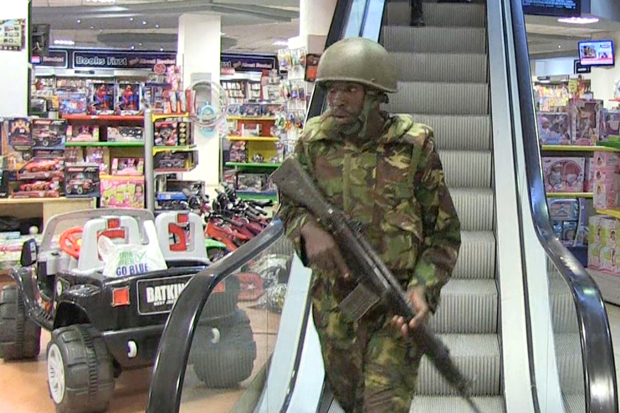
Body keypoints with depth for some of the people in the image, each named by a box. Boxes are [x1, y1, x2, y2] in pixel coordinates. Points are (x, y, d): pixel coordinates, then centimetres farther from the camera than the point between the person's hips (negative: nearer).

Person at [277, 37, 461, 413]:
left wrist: (423, 288, -21)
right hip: (335, 303, 4)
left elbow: (445, 232, -5)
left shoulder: (414, 146, -11)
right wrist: (308, 227, -15)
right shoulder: (314, 143, -3)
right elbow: (289, 204, 9)